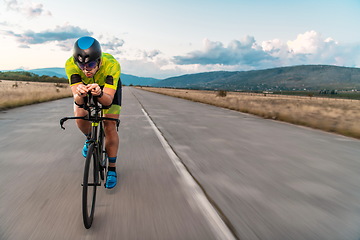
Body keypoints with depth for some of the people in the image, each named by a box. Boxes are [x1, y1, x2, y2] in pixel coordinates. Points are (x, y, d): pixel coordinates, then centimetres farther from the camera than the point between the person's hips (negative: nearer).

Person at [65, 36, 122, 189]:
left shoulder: (112, 64, -41)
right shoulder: (71, 64, -35)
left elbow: (108, 100, -44)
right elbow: (77, 99, -38)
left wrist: (100, 94, -65)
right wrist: (80, 95, -61)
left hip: (109, 87, -2)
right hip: (84, 85, 2)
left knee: (110, 127, -11)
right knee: (80, 117, -21)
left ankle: (112, 169, 3)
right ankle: (89, 139, 15)